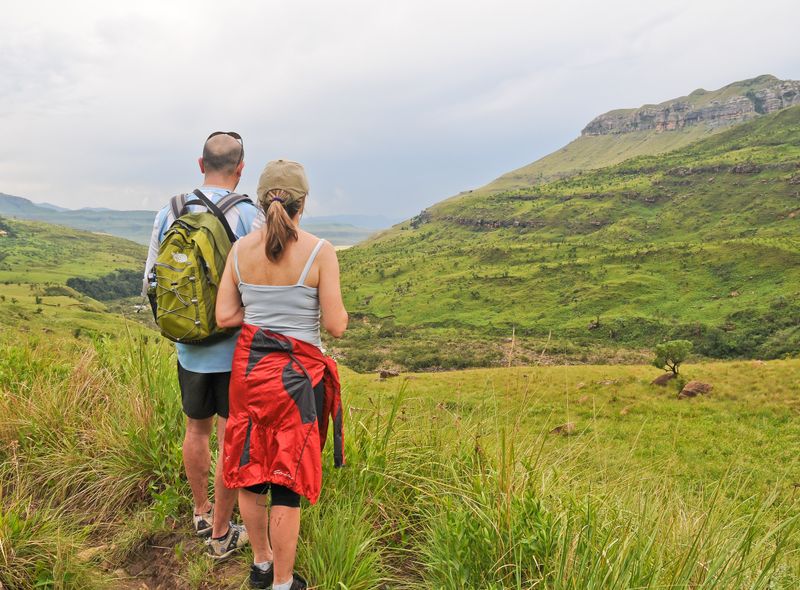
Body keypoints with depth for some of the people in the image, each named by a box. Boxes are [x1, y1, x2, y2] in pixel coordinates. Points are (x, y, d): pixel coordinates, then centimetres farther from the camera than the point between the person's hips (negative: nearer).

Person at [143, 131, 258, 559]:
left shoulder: (169, 213, 0)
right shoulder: (247, 215, -14)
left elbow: (151, 281, 6)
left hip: (189, 346, 5)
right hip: (237, 346, -5)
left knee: (197, 429, 22)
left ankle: (202, 512, 39)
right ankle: (221, 535, 19)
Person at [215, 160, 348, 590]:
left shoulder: (240, 249, -2)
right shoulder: (319, 251, -14)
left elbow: (224, 317, -1)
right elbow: (336, 326, -13)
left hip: (248, 365, 5)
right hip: (296, 374, -4)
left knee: (250, 468, 19)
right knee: (288, 480, 7)